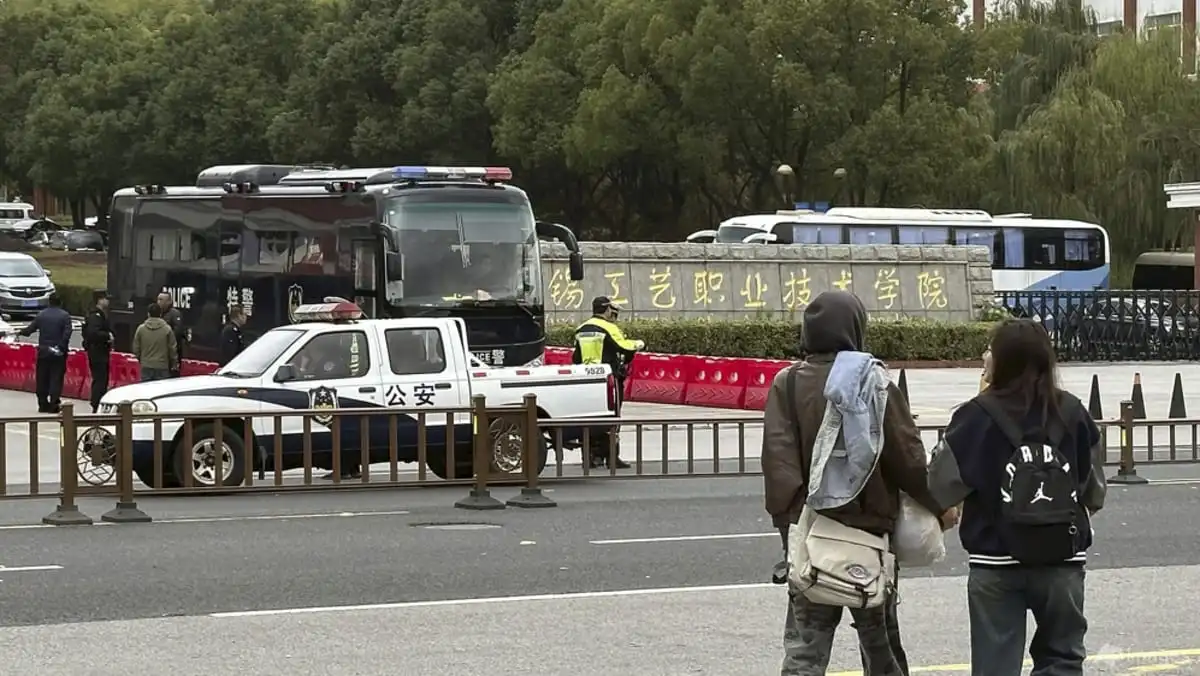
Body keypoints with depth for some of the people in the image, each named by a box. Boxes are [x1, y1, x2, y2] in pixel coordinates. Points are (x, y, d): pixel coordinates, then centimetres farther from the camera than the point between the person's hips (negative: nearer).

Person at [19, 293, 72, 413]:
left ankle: (43, 404, 13)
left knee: (42, 379, 11)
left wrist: (20, 332, 26)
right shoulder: (65, 315, -7)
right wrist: (61, 346, -13)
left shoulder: (41, 315, 3)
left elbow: (30, 329, 7)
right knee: (56, 379, -1)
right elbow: (67, 332, -17)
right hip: (58, 353, -3)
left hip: (43, 352, 3)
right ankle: (53, 405, -7)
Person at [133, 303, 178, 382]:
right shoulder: (167, 329, -7)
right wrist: (174, 364, 12)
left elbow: (136, 349, 5)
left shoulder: (141, 329, -2)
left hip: (146, 367, 2)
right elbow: (172, 349, -2)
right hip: (162, 367, -2)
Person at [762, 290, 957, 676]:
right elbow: (907, 456, -5)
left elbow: (778, 458, -11)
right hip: (870, 527, 0)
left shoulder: (787, 384, -3)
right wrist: (939, 505, 9)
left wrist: (790, 519, -11)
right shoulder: (875, 383, -7)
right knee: (880, 644, 16)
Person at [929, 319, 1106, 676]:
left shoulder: (977, 418, -13)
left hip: (996, 562, -2)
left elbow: (943, 486, -7)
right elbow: (1095, 490, 6)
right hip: (1063, 558, 2)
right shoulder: (1072, 413, -4)